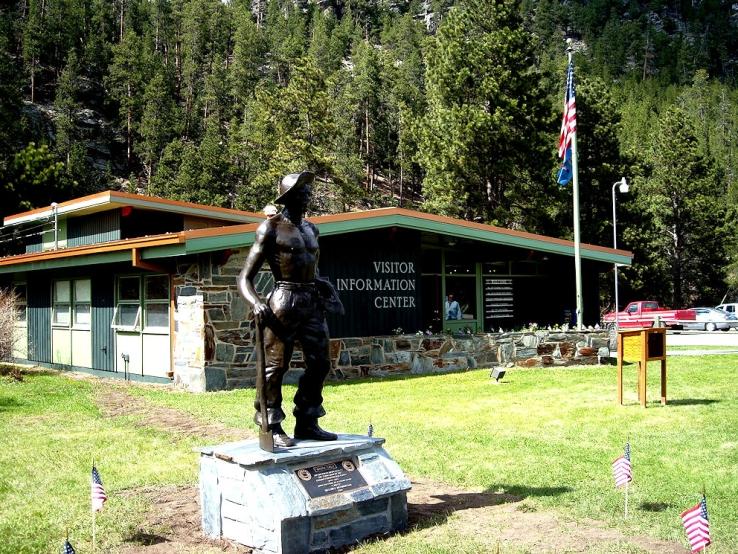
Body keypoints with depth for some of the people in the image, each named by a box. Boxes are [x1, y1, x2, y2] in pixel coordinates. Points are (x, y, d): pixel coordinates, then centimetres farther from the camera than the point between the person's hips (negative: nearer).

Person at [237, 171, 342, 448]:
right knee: (275, 366, -2)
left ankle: (307, 423, 20)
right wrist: (256, 302, -24)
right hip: (284, 302, -7)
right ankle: (272, 427, 9)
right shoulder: (271, 228, -3)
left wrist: (322, 289, 11)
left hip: (312, 302, 7)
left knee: (320, 364, 7)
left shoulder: (311, 229, 17)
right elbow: (245, 277, -6)